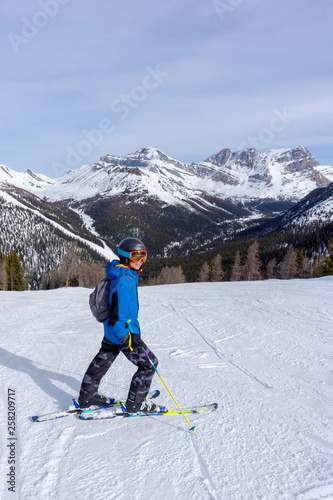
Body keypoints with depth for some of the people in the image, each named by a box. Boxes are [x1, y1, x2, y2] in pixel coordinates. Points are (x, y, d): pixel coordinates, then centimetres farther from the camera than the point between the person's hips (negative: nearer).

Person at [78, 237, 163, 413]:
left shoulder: (128, 276, 8)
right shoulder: (124, 279, -24)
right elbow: (117, 310, -28)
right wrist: (127, 337, -28)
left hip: (112, 330, 11)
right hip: (123, 331, -11)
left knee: (102, 361, 22)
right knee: (149, 364, 0)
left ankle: (87, 396, 36)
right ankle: (135, 403, 11)